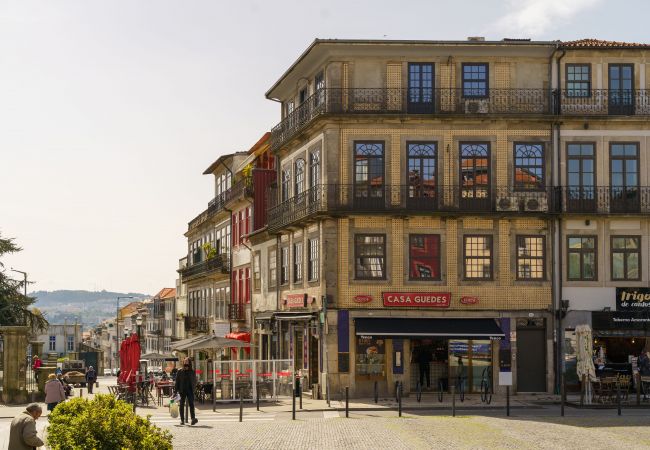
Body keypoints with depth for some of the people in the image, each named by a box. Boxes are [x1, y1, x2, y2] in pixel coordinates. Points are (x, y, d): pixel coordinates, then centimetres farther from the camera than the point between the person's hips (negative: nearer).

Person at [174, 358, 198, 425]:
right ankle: (182, 420, 10)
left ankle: (193, 418, -23)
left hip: (190, 390, 0)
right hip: (182, 390, 0)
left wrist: (194, 389, 9)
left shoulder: (192, 372, 5)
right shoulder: (180, 372, 2)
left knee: (191, 404, -13)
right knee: (182, 405, 4)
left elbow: (194, 382, 14)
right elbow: (177, 382, 3)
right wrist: (176, 391, -2)